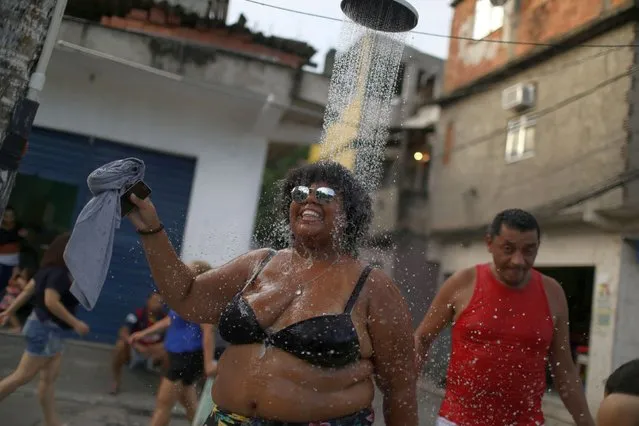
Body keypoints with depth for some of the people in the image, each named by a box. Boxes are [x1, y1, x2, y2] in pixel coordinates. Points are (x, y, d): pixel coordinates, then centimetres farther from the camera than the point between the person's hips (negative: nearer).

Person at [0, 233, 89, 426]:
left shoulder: (51, 270, 8)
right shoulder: (58, 273, -21)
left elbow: (27, 290, 13)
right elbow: (51, 302, -30)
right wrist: (76, 323, -25)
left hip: (51, 330, 10)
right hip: (46, 329, -10)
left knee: (49, 379, 12)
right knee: (23, 376, 1)